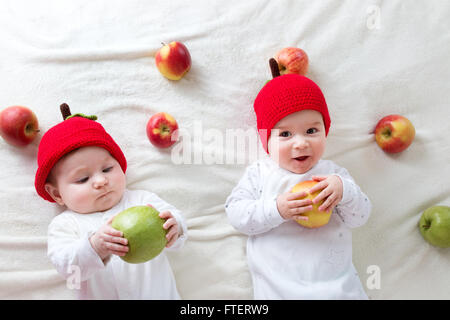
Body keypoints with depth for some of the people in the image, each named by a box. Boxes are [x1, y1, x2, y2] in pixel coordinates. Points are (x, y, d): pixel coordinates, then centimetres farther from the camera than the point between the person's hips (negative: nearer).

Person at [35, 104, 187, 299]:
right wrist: (94, 248, -25)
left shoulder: (142, 200, 3)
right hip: (100, 294, -1)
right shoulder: (64, 224, 3)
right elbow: (66, 267, -8)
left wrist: (173, 228, -24)